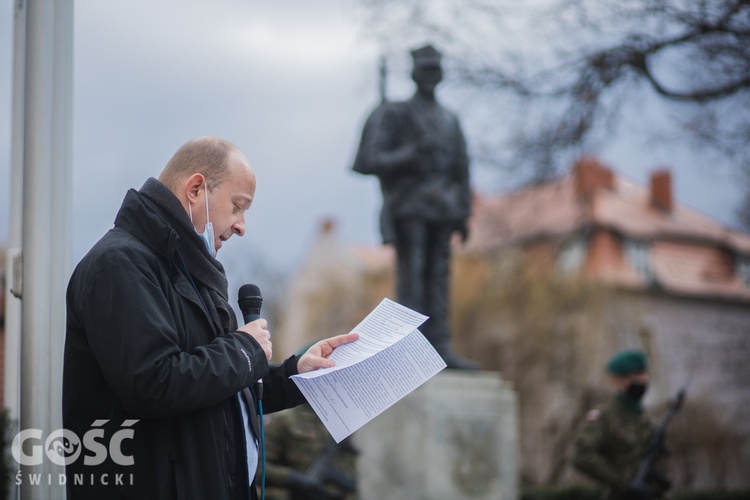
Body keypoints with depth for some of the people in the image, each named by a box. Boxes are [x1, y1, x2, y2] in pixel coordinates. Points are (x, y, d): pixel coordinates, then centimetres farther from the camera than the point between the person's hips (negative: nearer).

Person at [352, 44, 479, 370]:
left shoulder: (449, 120, 19)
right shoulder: (395, 115, 2)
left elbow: (461, 170, 19)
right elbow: (374, 161, -6)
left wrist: (463, 215, 13)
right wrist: (413, 153, -19)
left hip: (442, 210, 5)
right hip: (410, 208, -5)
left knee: (439, 276, 2)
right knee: (411, 278, -9)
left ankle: (441, 348, 1)